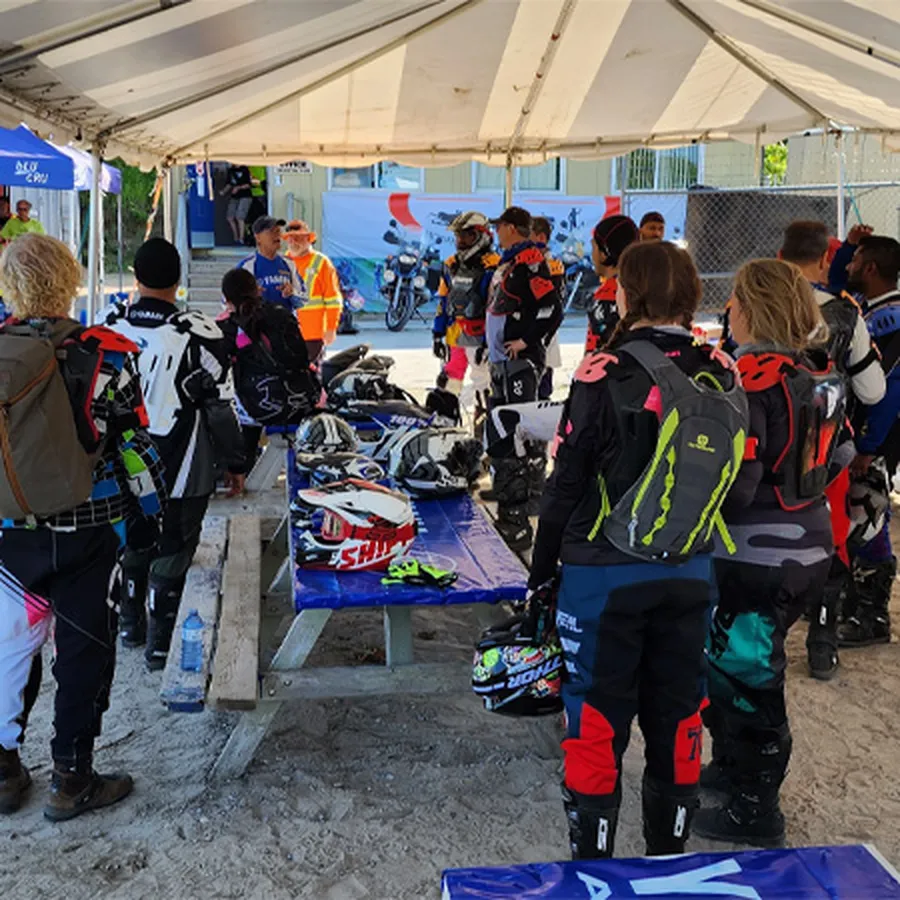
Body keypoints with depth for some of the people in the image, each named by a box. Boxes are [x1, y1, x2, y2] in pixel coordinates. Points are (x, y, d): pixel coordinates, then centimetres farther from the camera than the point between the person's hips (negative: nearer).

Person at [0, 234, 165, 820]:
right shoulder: (104, 355, -12)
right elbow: (134, 443, -7)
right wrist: (149, 513, 6)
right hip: (89, 530, -3)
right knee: (85, 650, 10)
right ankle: (72, 780, 20)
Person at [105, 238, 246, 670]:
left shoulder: (111, 328, -5)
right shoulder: (199, 334, -19)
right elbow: (220, 406, -13)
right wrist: (235, 463, -1)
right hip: (183, 469, -4)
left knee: (133, 541, 22)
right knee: (172, 551, 9)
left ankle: (131, 625, 39)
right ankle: (160, 645, 16)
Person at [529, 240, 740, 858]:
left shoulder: (605, 372, -15)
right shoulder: (720, 371, -2)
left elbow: (567, 483, -11)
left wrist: (541, 571, -1)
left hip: (606, 573, -4)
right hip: (691, 574, 5)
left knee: (598, 718, 9)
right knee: (678, 715, 17)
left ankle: (592, 860, 22)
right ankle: (670, 855, 34)